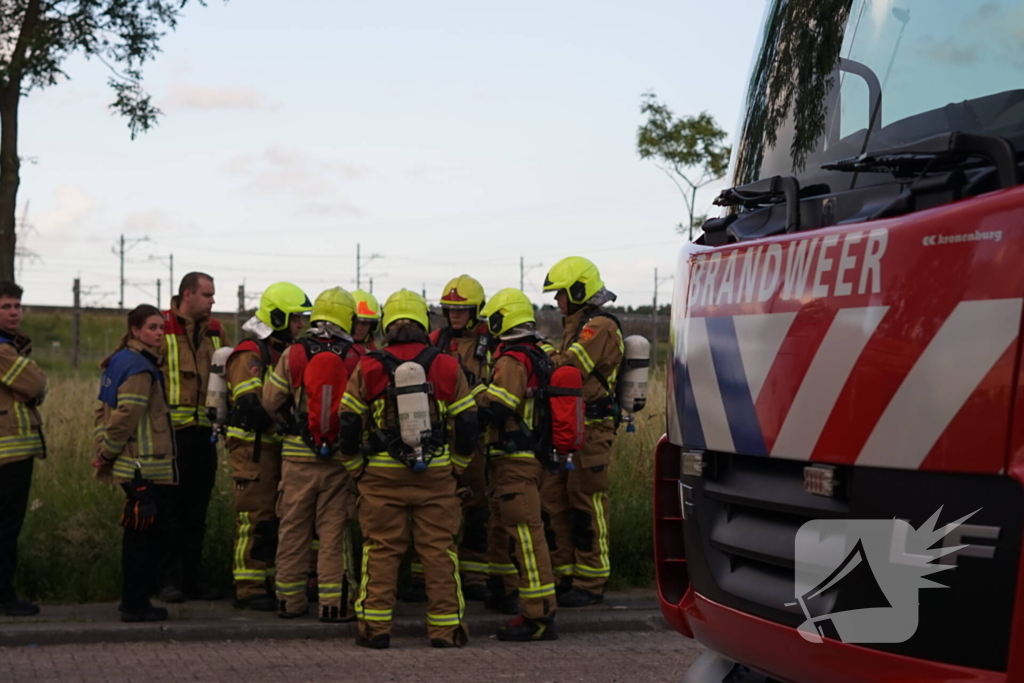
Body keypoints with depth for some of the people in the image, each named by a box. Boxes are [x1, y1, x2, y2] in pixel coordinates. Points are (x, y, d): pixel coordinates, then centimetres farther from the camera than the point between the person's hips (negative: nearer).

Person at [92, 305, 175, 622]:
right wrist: (108, 454, -11)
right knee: (143, 533, -5)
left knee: (141, 533, 14)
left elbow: (103, 410, 17)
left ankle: (135, 601, 20)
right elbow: (126, 416, -21)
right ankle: (135, 604, -1)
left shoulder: (120, 361, 15)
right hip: (141, 464, -10)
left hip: (137, 464, 10)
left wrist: (105, 450, 12)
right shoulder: (139, 367, -15)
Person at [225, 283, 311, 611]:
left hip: (277, 446, 9)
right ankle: (248, 590, -3)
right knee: (255, 517, -7)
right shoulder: (249, 355, -12)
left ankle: (268, 582, 20)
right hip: (253, 446, -9)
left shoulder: (285, 352, 17)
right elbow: (251, 407, -22)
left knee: (275, 518, 12)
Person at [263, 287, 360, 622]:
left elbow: (271, 400, 2)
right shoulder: (355, 358, -6)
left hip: (299, 455, 1)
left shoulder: (294, 354, -3)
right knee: (334, 531, 4)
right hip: (340, 456, -1)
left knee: (294, 528, 10)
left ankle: (289, 599, 16)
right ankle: (333, 602, 3)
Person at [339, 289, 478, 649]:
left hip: (383, 475, 0)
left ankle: (374, 627, 7)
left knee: (381, 550, 7)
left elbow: (349, 426, 0)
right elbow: (467, 425, 3)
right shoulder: (447, 367, 0)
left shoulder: (367, 369, -1)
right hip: (437, 474, 0)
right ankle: (446, 627, 7)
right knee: (439, 549, 6)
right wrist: (456, 466, 15)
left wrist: (357, 469, 13)